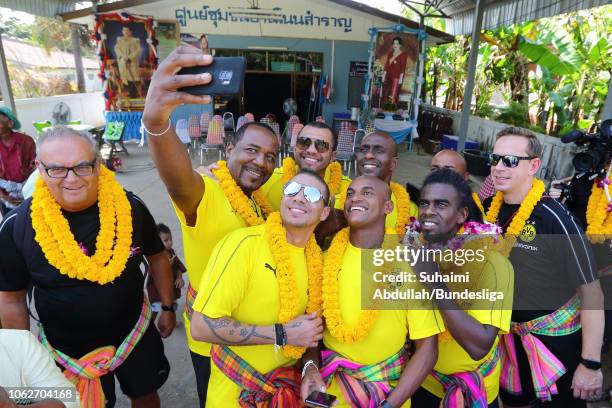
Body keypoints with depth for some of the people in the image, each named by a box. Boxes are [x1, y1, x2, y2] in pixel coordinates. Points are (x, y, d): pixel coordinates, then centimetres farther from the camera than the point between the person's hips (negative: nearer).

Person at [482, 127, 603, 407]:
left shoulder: (553, 218, -23)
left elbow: (591, 291, -19)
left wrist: (591, 363, -18)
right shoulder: (490, 207, -7)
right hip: (512, 333, 5)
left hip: (557, 336, -5)